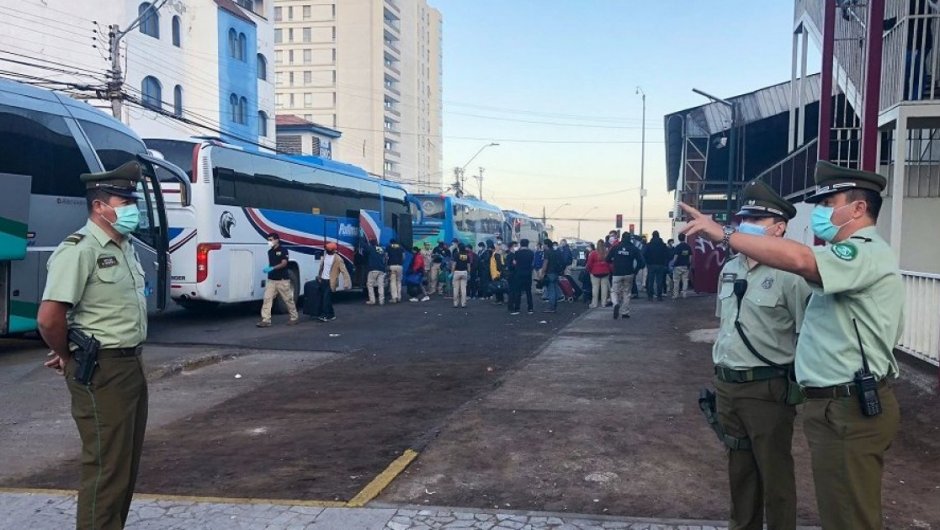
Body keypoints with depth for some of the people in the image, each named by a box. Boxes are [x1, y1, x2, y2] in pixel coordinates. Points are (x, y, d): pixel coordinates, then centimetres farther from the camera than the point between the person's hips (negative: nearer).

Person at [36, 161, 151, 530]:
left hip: (131, 364, 9)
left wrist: (131, 357, 13)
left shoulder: (125, 246, 12)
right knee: (106, 467, -2)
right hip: (101, 371, -9)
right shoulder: (80, 250, -17)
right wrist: (68, 356, -7)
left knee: (128, 463, 17)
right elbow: (49, 318, -23)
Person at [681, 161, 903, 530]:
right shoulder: (854, 256, 18)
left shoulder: (868, 253, -17)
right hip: (835, 405, 11)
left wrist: (723, 234, -32)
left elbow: (798, 259, -35)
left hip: (850, 410, -11)